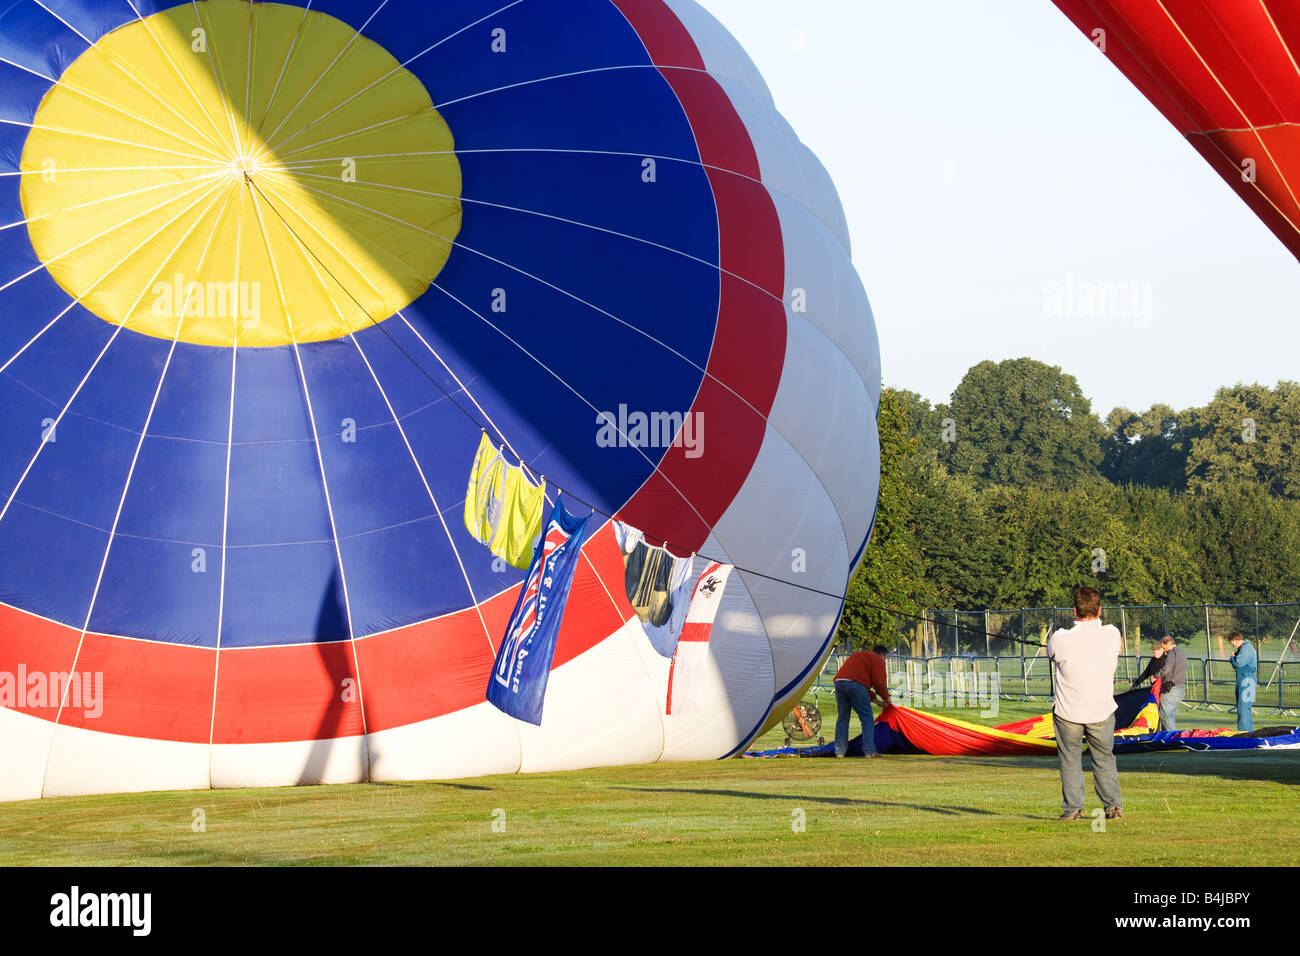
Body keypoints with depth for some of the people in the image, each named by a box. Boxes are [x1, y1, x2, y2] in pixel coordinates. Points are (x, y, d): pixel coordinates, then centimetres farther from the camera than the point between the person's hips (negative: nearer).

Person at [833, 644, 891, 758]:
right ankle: (869, 751, -3)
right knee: (867, 719, 1)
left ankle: (839, 752, 15)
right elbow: (879, 682, 2)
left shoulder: (859, 655, 36)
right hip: (855, 684, -7)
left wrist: (874, 699, 33)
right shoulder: (877, 659, 11)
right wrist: (886, 698, 17)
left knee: (842, 718, 15)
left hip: (839, 681, 7)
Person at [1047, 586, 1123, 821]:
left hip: (1067, 712, -2)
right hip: (1102, 712, 2)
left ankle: (1073, 809, 11)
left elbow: (1051, 654, 3)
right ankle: (1114, 806, 16)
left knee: (1070, 760, 13)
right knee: (1104, 759, 17)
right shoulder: (1112, 635, -12)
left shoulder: (1060, 639, -20)